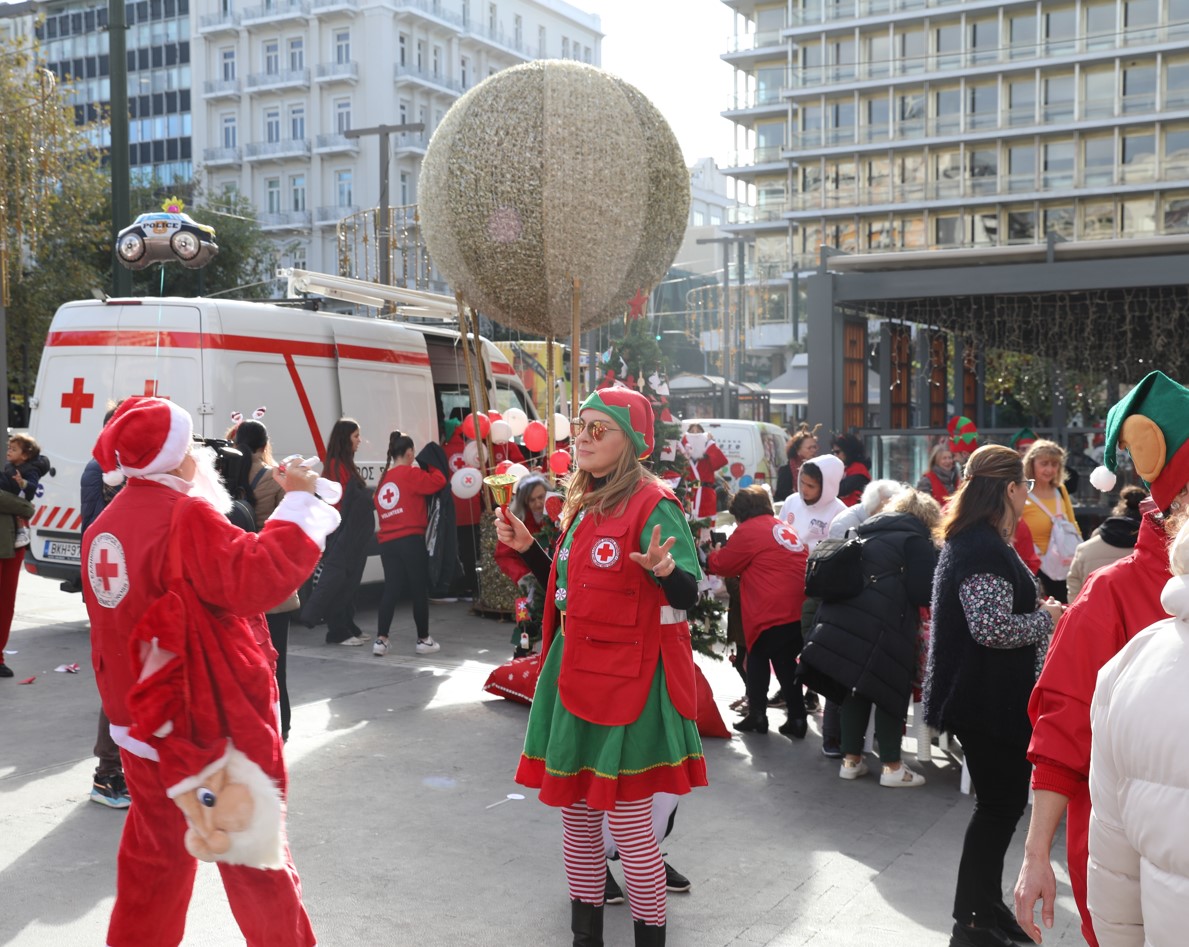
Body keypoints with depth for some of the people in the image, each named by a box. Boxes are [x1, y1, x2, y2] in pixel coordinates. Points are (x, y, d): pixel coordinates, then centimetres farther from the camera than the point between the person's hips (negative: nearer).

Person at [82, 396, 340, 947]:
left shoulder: (104, 528, 6)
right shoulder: (185, 515, -20)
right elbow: (259, 579, -30)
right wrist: (299, 501, -23)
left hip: (143, 730, 8)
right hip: (215, 729, -8)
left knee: (154, 859, 21)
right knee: (255, 861, 6)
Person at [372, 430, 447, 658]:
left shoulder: (383, 479, 14)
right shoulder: (410, 473, -5)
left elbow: (378, 504, 15)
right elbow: (438, 482, -8)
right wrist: (428, 467, 10)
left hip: (387, 542, 6)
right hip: (411, 540, -6)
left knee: (391, 590, 5)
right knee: (419, 590, 5)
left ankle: (381, 640, -4)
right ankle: (423, 640, 12)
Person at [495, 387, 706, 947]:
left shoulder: (652, 505, -13)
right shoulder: (581, 506, 12)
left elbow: (688, 594, -20)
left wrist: (664, 568, -41)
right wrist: (526, 548, 11)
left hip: (627, 681, -8)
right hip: (573, 675, 8)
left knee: (628, 823, -1)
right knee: (575, 812, 15)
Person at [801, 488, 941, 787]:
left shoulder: (868, 531, 22)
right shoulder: (915, 538, 0)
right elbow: (923, 591, -8)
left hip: (842, 619, 7)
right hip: (882, 625, -7)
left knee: (855, 687, 15)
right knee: (890, 690, 4)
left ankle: (851, 759, 20)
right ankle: (891, 767, 7)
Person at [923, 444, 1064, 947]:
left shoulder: (977, 542, 13)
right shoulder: (984, 551, -21)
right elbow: (994, 628, -28)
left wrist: (1039, 609, 13)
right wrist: (1046, 617, -13)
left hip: (994, 698, 10)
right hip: (989, 702, -10)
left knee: (1003, 801, 18)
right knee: (998, 805, 0)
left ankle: (986, 906, 30)